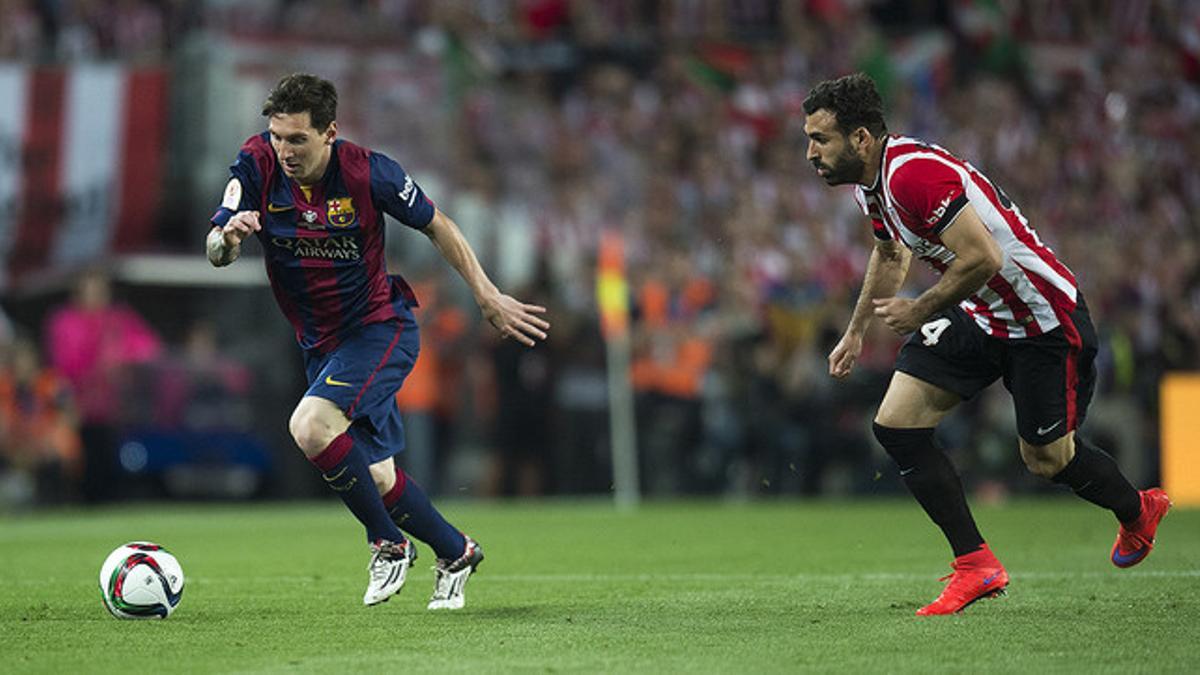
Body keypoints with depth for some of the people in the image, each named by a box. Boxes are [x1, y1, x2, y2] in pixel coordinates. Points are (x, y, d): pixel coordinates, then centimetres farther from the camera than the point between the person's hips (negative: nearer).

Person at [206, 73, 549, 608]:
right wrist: (229, 236, -42)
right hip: (320, 344, 5)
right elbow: (215, 253, -18)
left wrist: (489, 298, -1)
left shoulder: (366, 172, -19)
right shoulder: (256, 165, -13)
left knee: (310, 426, -27)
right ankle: (455, 553, 32)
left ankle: (388, 544, -9)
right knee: (376, 479, 7)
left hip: (381, 327, -5)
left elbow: (435, 225, -3)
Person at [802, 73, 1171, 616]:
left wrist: (920, 310, -20)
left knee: (1046, 459, 5)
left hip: (1044, 319, -9)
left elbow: (982, 257, -34)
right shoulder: (868, 182, 0)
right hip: (975, 317, 9)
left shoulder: (914, 173, -31)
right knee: (895, 426, -6)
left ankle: (1138, 512, 37)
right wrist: (856, 330, 24)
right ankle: (976, 566, 0)